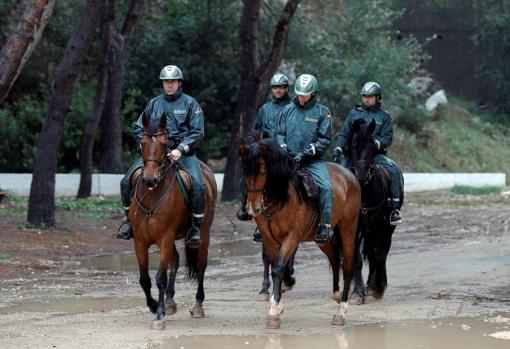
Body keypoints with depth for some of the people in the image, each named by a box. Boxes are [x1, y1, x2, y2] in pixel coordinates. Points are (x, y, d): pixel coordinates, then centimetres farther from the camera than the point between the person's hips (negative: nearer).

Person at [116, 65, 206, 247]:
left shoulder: (190, 103, 4)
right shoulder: (153, 103, 13)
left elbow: (197, 132, -4)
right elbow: (138, 128, 15)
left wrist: (181, 149, -17)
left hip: (183, 152, -3)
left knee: (198, 186, -28)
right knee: (126, 181, -11)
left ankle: (196, 227, -13)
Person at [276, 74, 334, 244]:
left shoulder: (322, 112, 1)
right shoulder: (288, 110, 11)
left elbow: (325, 139, -3)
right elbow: (280, 133, 15)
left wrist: (307, 152, -14)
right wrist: (282, 147, -6)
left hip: (313, 161, -3)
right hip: (288, 159, 3)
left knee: (326, 187, -26)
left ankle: (325, 225, -20)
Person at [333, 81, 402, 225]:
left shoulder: (384, 116, 12)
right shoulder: (354, 113, 15)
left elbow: (387, 138, 0)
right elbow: (344, 134, 9)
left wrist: (377, 143, -22)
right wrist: (338, 148, -9)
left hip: (375, 154, -2)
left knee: (394, 170, -26)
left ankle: (395, 208, -23)